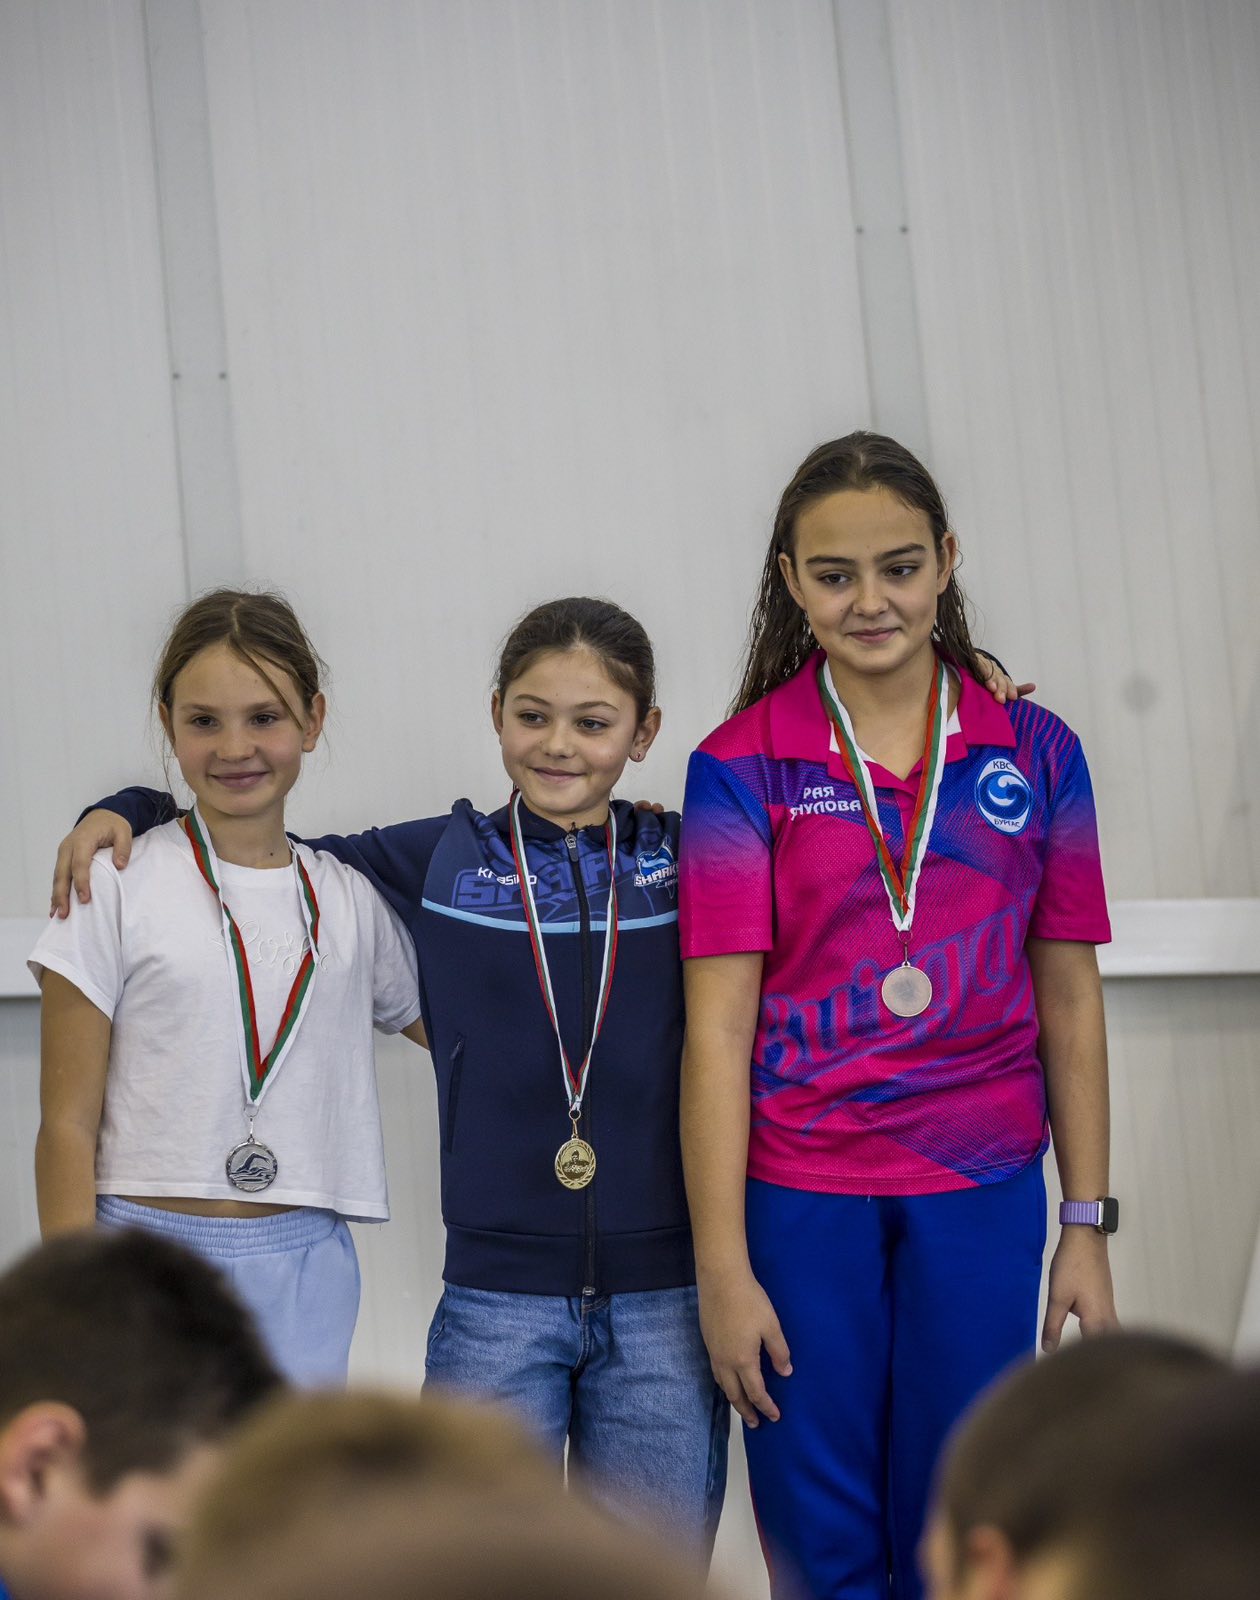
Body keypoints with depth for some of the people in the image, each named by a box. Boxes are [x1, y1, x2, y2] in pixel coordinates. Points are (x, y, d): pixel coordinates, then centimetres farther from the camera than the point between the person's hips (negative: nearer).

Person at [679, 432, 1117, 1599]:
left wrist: (1088, 1226, 5)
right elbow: (718, 1027, -5)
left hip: (981, 1195, 2)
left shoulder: (1034, 753, 4)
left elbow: (1068, 1000, 7)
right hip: (801, 1197, -1)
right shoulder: (742, 768, -3)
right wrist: (722, 1267, -8)